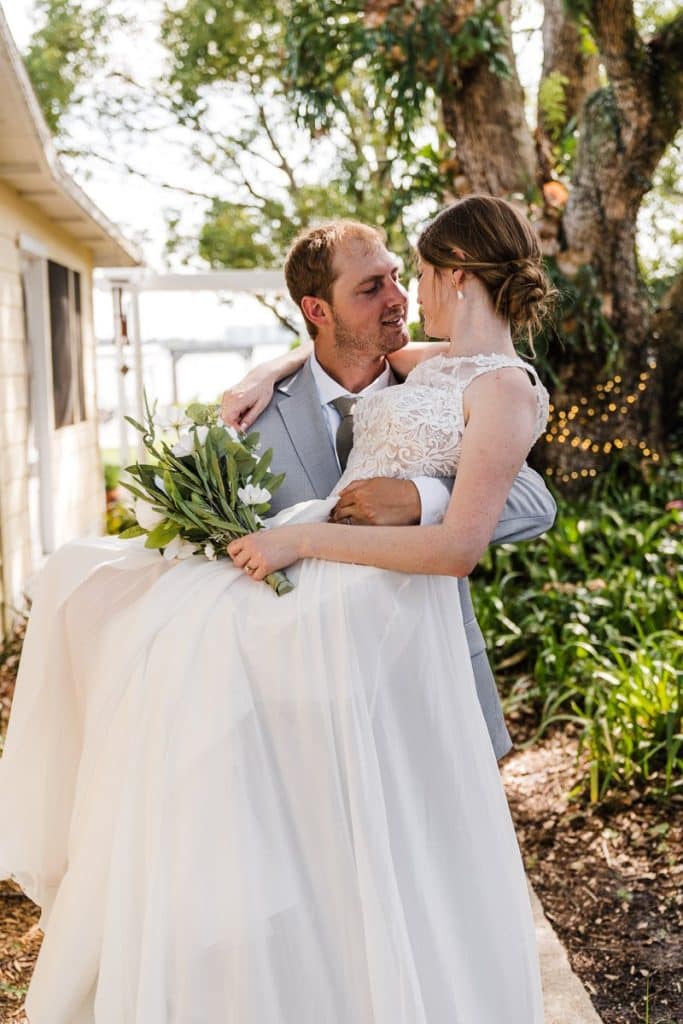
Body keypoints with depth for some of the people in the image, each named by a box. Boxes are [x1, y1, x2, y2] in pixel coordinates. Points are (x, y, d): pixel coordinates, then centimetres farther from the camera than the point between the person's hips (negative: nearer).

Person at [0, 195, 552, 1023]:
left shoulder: (508, 389, -9)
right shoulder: (433, 364, 18)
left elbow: (458, 547, -19)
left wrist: (304, 538, -18)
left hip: (375, 599, -9)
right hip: (314, 567, 10)